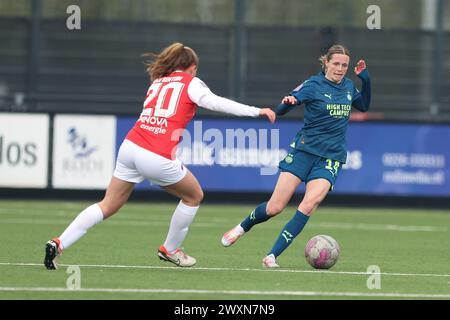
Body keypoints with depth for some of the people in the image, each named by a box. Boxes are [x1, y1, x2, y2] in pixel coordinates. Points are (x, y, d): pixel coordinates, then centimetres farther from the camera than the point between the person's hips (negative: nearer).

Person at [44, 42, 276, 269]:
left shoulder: (158, 81, 23)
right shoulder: (190, 82, 6)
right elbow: (213, 102, -11)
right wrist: (256, 111, -12)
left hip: (130, 146, 6)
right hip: (158, 157, -6)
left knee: (107, 206, 12)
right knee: (194, 196, 20)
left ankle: (58, 244, -1)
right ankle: (170, 250, 31)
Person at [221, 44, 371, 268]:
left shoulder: (348, 86, 8)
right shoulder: (314, 85, -7)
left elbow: (364, 106, 27)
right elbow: (279, 111, -10)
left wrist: (365, 79, 10)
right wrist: (287, 102, -34)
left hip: (331, 158, 3)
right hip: (304, 150, -3)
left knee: (309, 204, -21)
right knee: (275, 208, -5)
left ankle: (272, 256, -19)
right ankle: (242, 228, 26)